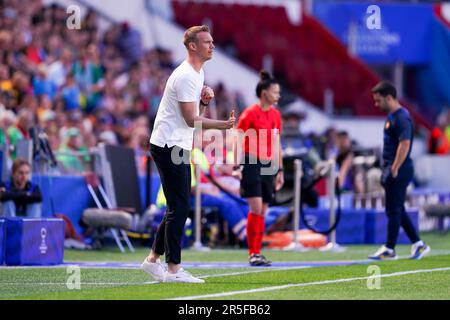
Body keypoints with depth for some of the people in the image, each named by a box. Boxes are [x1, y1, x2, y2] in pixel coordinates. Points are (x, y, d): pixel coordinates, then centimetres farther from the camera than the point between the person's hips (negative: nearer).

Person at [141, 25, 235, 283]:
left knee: (179, 208, 13)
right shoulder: (185, 76, -17)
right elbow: (191, 120, -20)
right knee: (179, 208, -10)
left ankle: (154, 259, 20)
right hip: (168, 145, -10)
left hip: (179, 148, 10)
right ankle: (174, 269, -8)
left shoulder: (198, 73, 14)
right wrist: (223, 125, -29)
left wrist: (205, 100, 2)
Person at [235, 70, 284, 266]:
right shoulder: (250, 113, -7)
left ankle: (257, 253, 9)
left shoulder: (276, 115, 12)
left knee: (263, 212, 5)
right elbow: (238, 141, -7)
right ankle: (253, 254, -7)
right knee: (256, 209, -12)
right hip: (252, 164, -6)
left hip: (268, 166, 6)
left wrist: (280, 170, 18)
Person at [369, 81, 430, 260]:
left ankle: (389, 250, 0)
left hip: (399, 171, -10)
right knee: (397, 210, 13)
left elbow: (405, 144, -24)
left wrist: (394, 170, -24)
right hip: (392, 170, 10)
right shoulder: (392, 116, 16)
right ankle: (418, 244, 18)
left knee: (393, 210, -5)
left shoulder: (401, 117, -16)